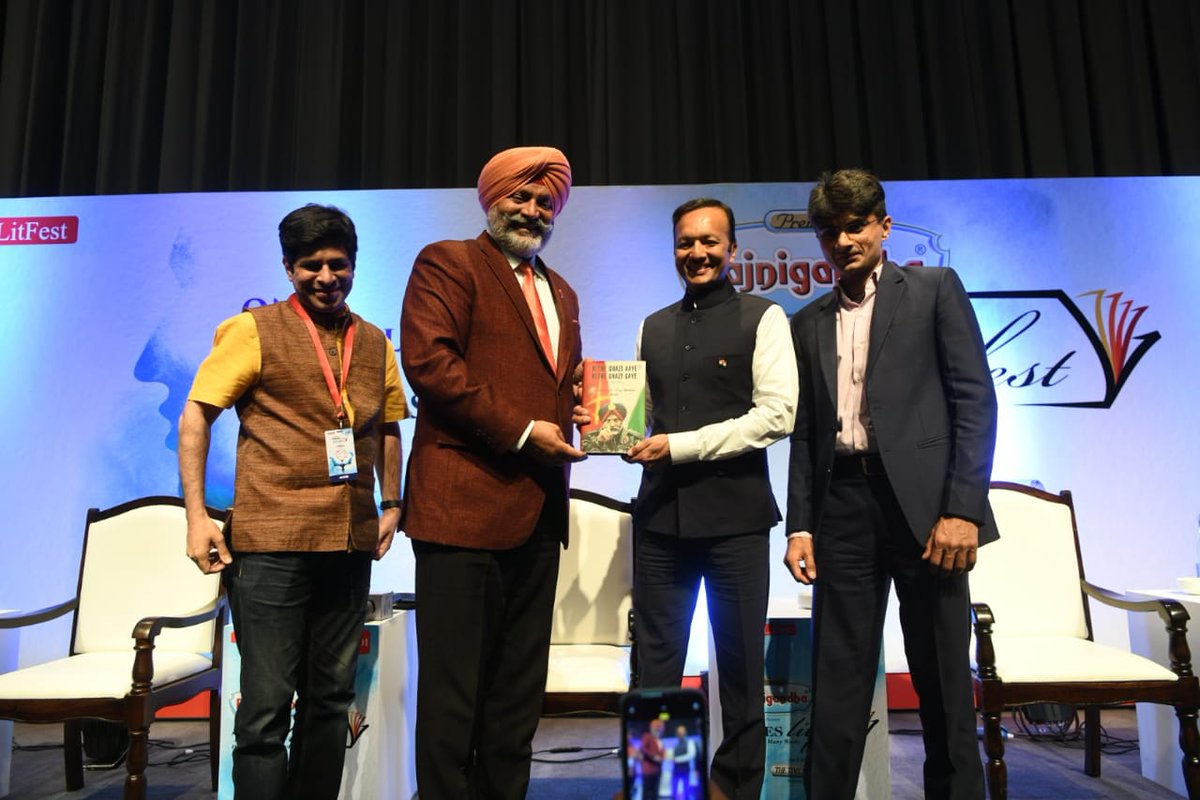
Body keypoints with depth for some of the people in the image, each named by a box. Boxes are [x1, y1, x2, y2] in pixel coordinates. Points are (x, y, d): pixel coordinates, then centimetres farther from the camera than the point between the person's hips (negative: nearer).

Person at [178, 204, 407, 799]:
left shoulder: (375, 343, 11)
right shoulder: (254, 331, -1)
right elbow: (195, 416, -3)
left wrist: (391, 505, 8)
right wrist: (196, 515, -10)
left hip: (351, 545, 5)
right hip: (270, 544, -4)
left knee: (331, 698, 14)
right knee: (267, 704, 0)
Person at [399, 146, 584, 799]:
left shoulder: (561, 294, 23)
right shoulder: (448, 263, 1)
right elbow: (428, 359, -13)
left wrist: (578, 415, 5)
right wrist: (520, 431, -15)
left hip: (537, 513, 7)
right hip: (465, 505, -7)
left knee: (518, 693, 13)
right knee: (454, 689, 1)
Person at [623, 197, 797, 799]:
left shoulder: (762, 318, 0)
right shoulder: (653, 327, 14)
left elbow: (777, 414, -11)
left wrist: (680, 446, -15)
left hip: (734, 513, -3)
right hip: (661, 511, 4)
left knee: (740, 665, 9)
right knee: (655, 662, 10)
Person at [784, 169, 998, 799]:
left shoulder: (934, 289, 8)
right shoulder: (809, 322, 17)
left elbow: (974, 401, -1)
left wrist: (963, 508, -11)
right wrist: (800, 525, 6)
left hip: (923, 501, -2)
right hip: (842, 505, 3)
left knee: (942, 679, 6)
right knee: (837, 682, 5)